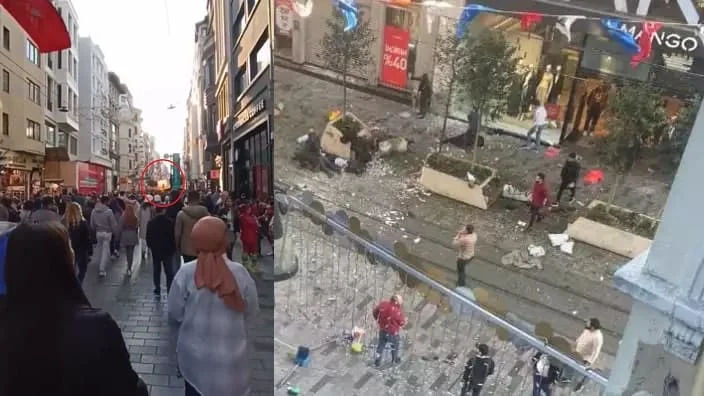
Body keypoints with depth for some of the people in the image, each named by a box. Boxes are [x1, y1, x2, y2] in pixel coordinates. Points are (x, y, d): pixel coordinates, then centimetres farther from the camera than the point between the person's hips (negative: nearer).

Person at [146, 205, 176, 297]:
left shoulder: (150, 222, -3)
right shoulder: (169, 221, -14)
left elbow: (148, 237, 2)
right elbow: (173, 236, -10)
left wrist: (150, 246, 18)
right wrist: (173, 248, 2)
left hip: (155, 250, 3)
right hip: (167, 250, -3)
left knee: (157, 271, 14)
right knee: (169, 272, 3)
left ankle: (157, 291, 19)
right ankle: (170, 291, 0)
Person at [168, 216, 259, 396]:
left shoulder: (186, 273, -17)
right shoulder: (239, 272, -17)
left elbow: (175, 315, -6)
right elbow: (251, 312, -5)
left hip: (194, 354, 1)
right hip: (230, 354, -1)